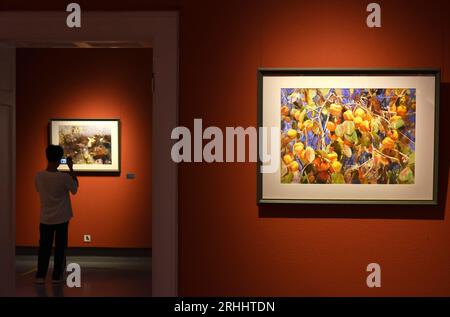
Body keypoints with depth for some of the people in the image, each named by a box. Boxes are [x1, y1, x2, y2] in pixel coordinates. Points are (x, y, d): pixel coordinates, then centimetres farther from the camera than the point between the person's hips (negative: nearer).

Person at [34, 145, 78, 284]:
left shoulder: (38, 176, -9)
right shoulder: (64, 177, -18)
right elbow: (74, 189, 0)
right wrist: (71, 168, -2)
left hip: (45, 218, 2)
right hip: (61, 218, -2)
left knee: (44, 247, 11)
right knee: (60, 247, 9)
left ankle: (40, 276, 9)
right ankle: (57, 276, 13)